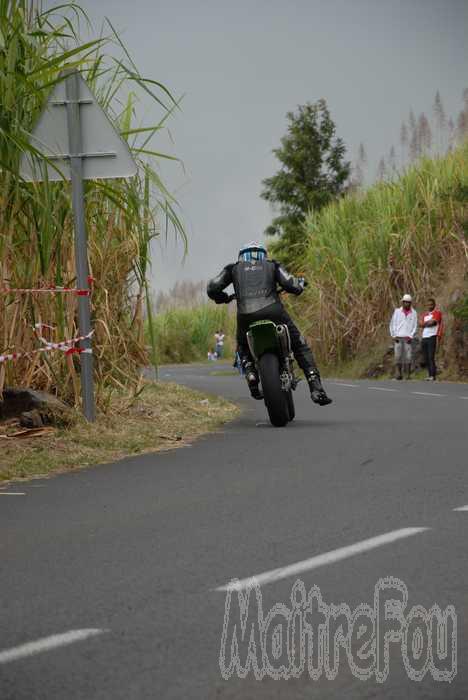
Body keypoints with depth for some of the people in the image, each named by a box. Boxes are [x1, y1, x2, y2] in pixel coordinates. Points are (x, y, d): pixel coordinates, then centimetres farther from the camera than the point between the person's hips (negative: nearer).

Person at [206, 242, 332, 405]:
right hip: (273, 311, -1)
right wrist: (300, 283, 31)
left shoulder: (234, 268, 24)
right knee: (300, 346, 14)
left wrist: (223, 298, 36)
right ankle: (316, 389, -1)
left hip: (246, 315, 1)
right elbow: (292, 285, 8)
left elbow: (212, 288, 14)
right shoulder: (272, 266, 23)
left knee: (243, 348, 31)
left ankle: (251, 375, 3)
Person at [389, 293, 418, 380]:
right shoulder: (397, 311, 8)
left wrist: (411, 336, -8)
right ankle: (398, 374, -4)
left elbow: (415, 326, 4)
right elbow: (392, 324, 8)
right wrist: (394, 336, -2)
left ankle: (408, 375, -2)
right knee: (398, 356, -8)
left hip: (408, 338, 0)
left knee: (408, 356, -6)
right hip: (398, 338, 0)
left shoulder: (414, 313, 7)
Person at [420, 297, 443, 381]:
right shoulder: (425, 315, 22)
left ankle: (433, 376, -15)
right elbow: (421, 324, 7)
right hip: (424, 337, 7)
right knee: (425, 358, 4)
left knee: (431, 357, -13)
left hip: (432, 337, -7)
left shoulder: (437, 313, 3)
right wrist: (429, 322, -7)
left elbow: (433, 322, -11)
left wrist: (425, 323, 5)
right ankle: (429, 375, 9)